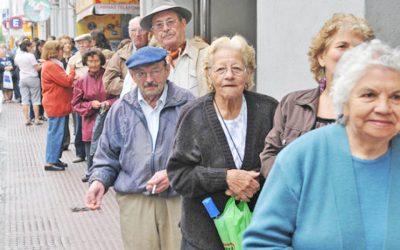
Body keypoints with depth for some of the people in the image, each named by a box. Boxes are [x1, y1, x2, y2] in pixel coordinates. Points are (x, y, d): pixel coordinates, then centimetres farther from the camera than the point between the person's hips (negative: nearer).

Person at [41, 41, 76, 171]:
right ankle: (50, 162, 1)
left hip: (57, 104, 10)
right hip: (56, 105, -10)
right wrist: (72, 70, -3)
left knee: (57, 133, 15)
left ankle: (55, 159, 22)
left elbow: (61, 82, 20)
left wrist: (72, 82, 5)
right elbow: (66, 81, -19)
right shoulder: (51, 66, -18)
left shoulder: (52, 65, 16)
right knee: (55, 133, -5)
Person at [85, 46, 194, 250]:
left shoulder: (187, 105, 0)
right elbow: (107, 155, 16)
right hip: (134, 201, 2)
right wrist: (99, 181, -1)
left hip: (179, 199, -2)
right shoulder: (120, 110, 11)